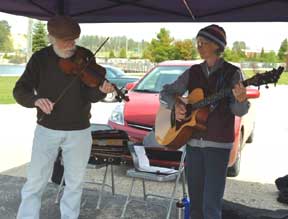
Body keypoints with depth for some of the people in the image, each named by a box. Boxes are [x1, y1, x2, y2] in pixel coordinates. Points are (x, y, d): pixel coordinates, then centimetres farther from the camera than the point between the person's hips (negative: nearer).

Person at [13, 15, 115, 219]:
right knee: (35, 182, 6)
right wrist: (36, 100, -26)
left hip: (79, 131, 0)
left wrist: (101, 90, -32)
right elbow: (20, 90, -5)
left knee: (75, 182, 11)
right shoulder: (40, 58, -4)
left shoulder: (86, 57, -5)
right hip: (47, 129, 0)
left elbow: (90, 96, -9)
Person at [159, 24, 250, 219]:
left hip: (218, 144, -4)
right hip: (193, 142, 4)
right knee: (195, 201, 12)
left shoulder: (232, 73, -4)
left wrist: (241, 101, -32)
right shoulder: (193, 72, 8)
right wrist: (175, 104, -9)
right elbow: (166, 92, 12)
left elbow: (239, 111, -9)